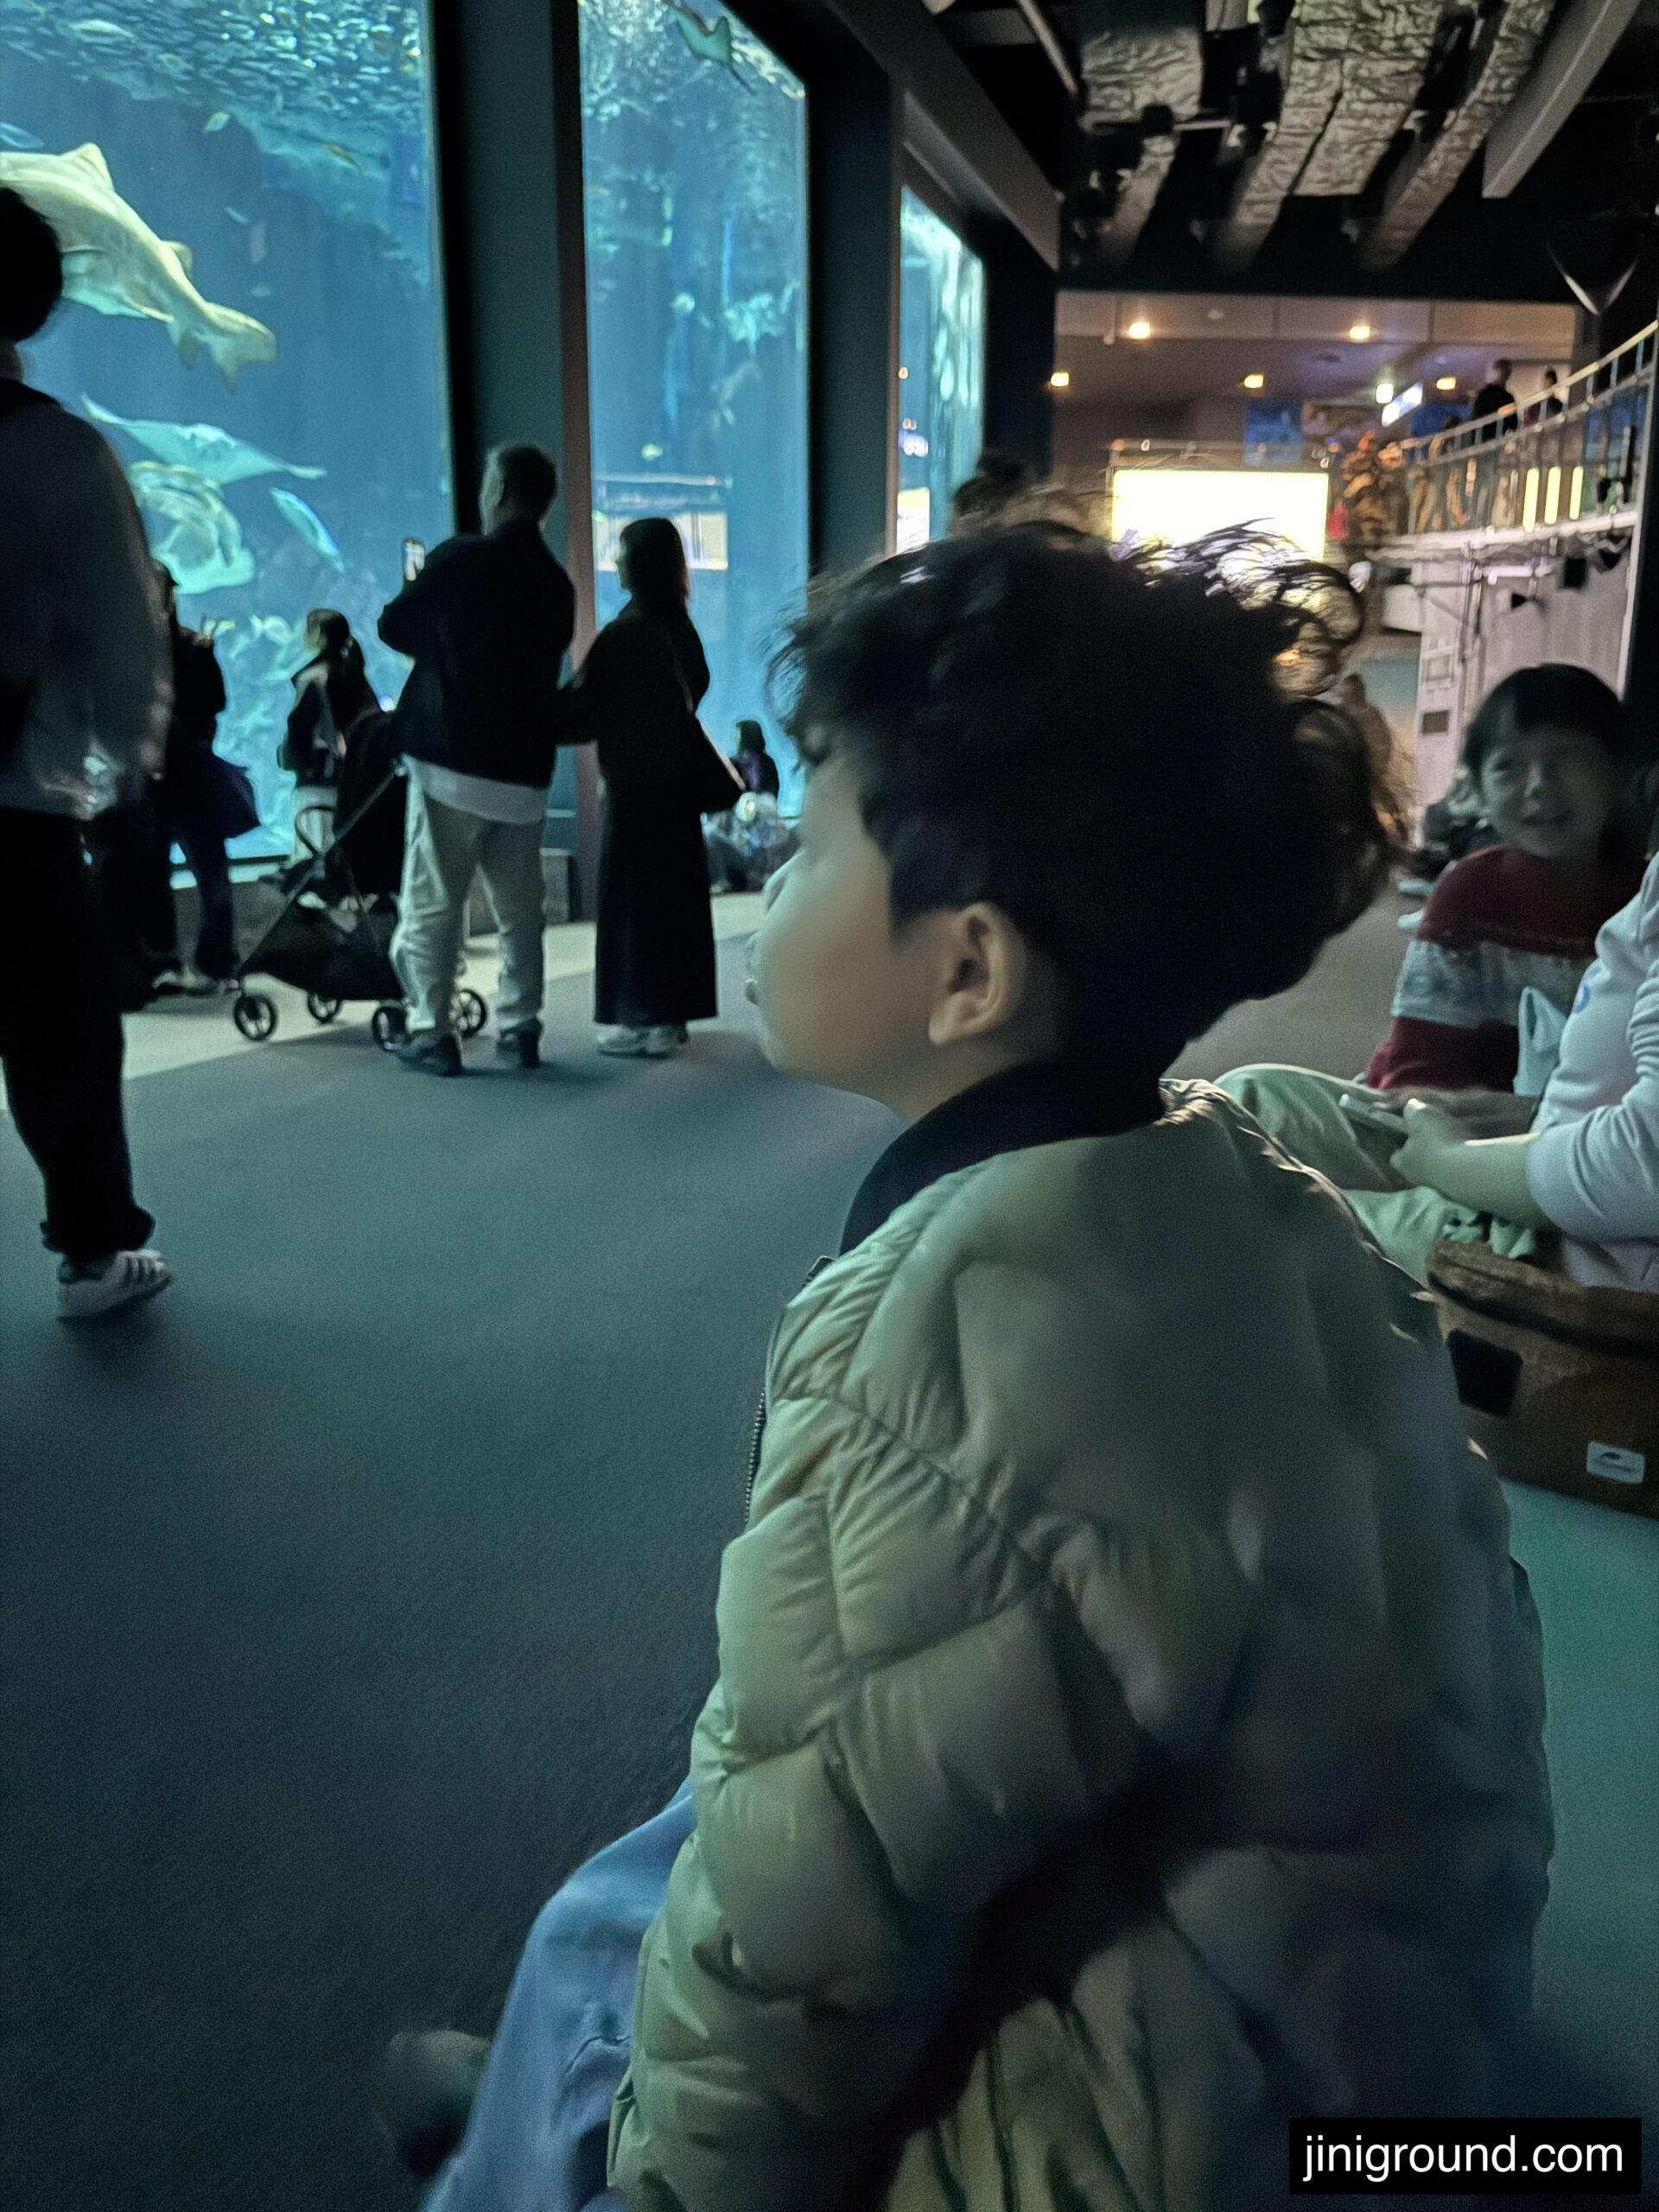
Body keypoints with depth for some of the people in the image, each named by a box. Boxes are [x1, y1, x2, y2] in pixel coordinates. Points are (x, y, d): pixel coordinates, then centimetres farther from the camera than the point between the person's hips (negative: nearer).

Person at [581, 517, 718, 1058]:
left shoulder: (623, 633, -16)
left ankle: (644, 1018, 1)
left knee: (633, 891, -2)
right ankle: (668, 1009, 18)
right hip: (675, 774, 8)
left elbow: (586, 707, -11)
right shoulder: (680, 628, 6)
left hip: (636, 777, -8)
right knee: (671, 886, 11)